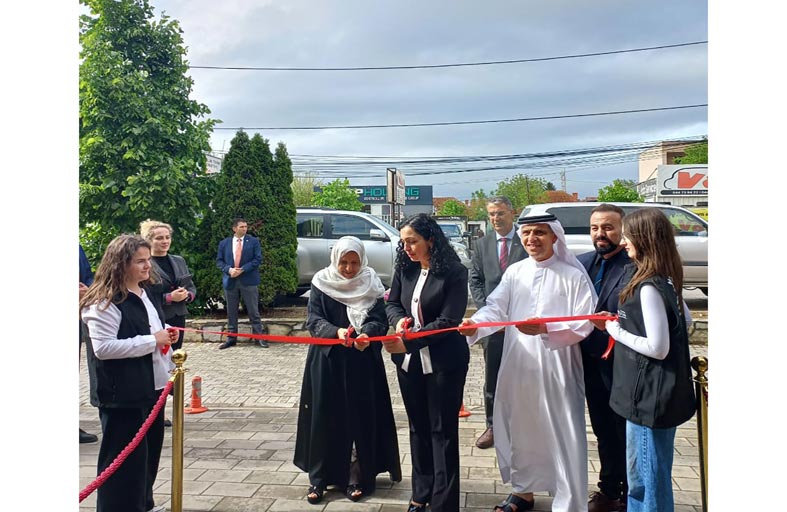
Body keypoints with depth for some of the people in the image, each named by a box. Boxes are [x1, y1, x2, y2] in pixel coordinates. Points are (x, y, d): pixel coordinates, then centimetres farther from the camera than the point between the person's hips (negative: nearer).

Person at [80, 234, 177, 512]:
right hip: (123, 394, -9)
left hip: (152, 387, 9)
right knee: (124, 457, 1)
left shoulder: (147, 294, 11)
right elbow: (103, 348, -24)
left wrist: (165, 335, 4)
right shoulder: (104, 302, -17)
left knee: (150, 449, 19)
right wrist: (151, 340, -22)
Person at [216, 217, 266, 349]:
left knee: (253, 311, 1)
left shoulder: (253, 241, 2)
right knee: (231, 312, 9)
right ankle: (231, 338, 18)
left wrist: (242, 269, -15)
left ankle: (259, 337, 7)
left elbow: (258, 259, -5)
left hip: (248, 280, -2)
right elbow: (219, 261, 6)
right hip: (230, 281, 2)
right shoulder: (224, 243, 8)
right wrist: (229, 269, -14)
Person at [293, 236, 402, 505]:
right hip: (327, 361, 0)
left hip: (362, 362, 0)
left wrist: (366, 334, -28)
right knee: (325, 417, 3)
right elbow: (314, 320, -6)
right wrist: (336, 332, -26)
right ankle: (319, 477, 16)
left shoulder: (371, 284, 0)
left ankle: (358, 477, 15)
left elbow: (379, 320, -6)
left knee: (361, 416, 1)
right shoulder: (321, 283, -1)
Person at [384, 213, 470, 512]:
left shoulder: (454, 273, -14)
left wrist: (408, 342, -26)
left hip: (444, 362, -5)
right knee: (418, 428, 17)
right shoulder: (405, 269, 2)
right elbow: (392, 303, 10)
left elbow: (448, 321, -19)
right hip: (409, 362, 6)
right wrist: (399, 319, -14)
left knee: (442, 431, 5)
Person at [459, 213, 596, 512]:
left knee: (562, 436, 3)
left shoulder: (573, 276, -5)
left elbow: (584, 325, -10)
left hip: (557, 370, -4)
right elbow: (495, 308, -5)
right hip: (517, 367, 5)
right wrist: (474, 325, -25)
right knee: (520, 430, 18)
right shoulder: (514, 272, 6)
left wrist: (545, 329, -24)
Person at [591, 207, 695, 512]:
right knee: (639, 469, 23)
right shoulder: (666, 281, 5)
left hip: (651, 395, -10)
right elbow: (686, 321, 18)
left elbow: (658, 348, -25)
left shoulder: (648, 288, -24)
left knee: (651, 475, 6)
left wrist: (615, 330, -13)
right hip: (655, 392, 10)